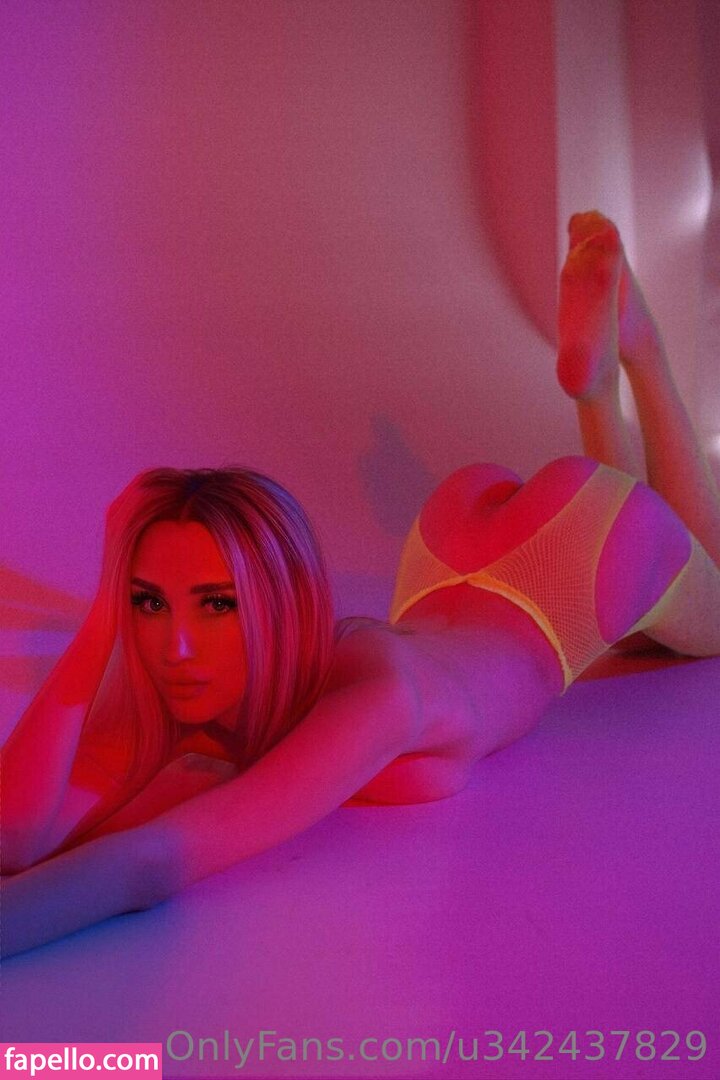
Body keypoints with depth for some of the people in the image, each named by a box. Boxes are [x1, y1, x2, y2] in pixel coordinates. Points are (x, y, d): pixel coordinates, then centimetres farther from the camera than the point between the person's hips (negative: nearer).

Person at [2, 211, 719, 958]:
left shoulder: (379, 692, -47)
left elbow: (150, 861, -54)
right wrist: (105, 614, -49)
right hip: (452, 578, 4)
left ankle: (634, 348, 28)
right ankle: (595, 379, 35)